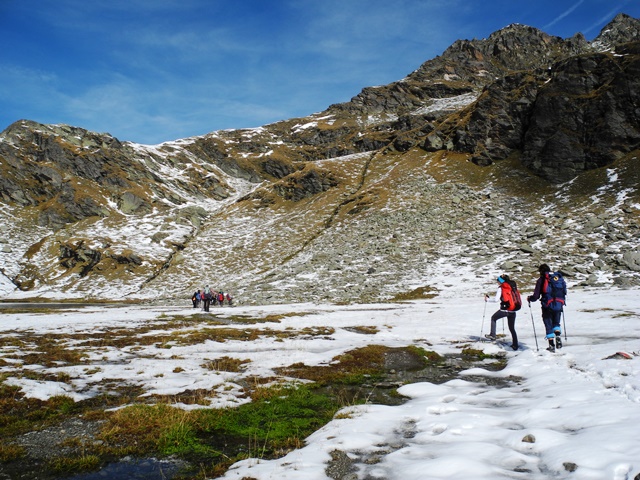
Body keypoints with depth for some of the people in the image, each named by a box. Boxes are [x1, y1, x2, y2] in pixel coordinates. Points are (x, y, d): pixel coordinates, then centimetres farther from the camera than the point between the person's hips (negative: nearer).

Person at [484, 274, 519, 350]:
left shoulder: (501, 288, -5)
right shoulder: (512, 287, 11)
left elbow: (496, 300, -11)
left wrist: (487, 299, 4)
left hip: (504, 310, -5)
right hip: (512, 312, 5)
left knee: (493, 318, 21)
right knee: (512, 328, 14)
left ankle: (492, 335, 17)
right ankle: (515, 345, 13)